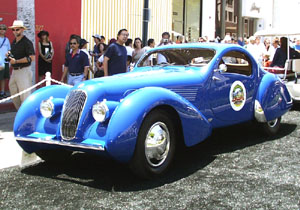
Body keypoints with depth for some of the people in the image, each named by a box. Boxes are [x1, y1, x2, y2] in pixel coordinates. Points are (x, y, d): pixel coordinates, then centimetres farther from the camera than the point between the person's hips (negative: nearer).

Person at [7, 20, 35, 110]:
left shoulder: (26, 42, -12)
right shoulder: (13, 42, 15)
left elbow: (32, 58, -20)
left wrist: (16, 61, -19)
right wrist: (9, 56, 5)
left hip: (24, 71, -9)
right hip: (14, 71, 9)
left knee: (24, 95, -8)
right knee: (14, 95, 13)